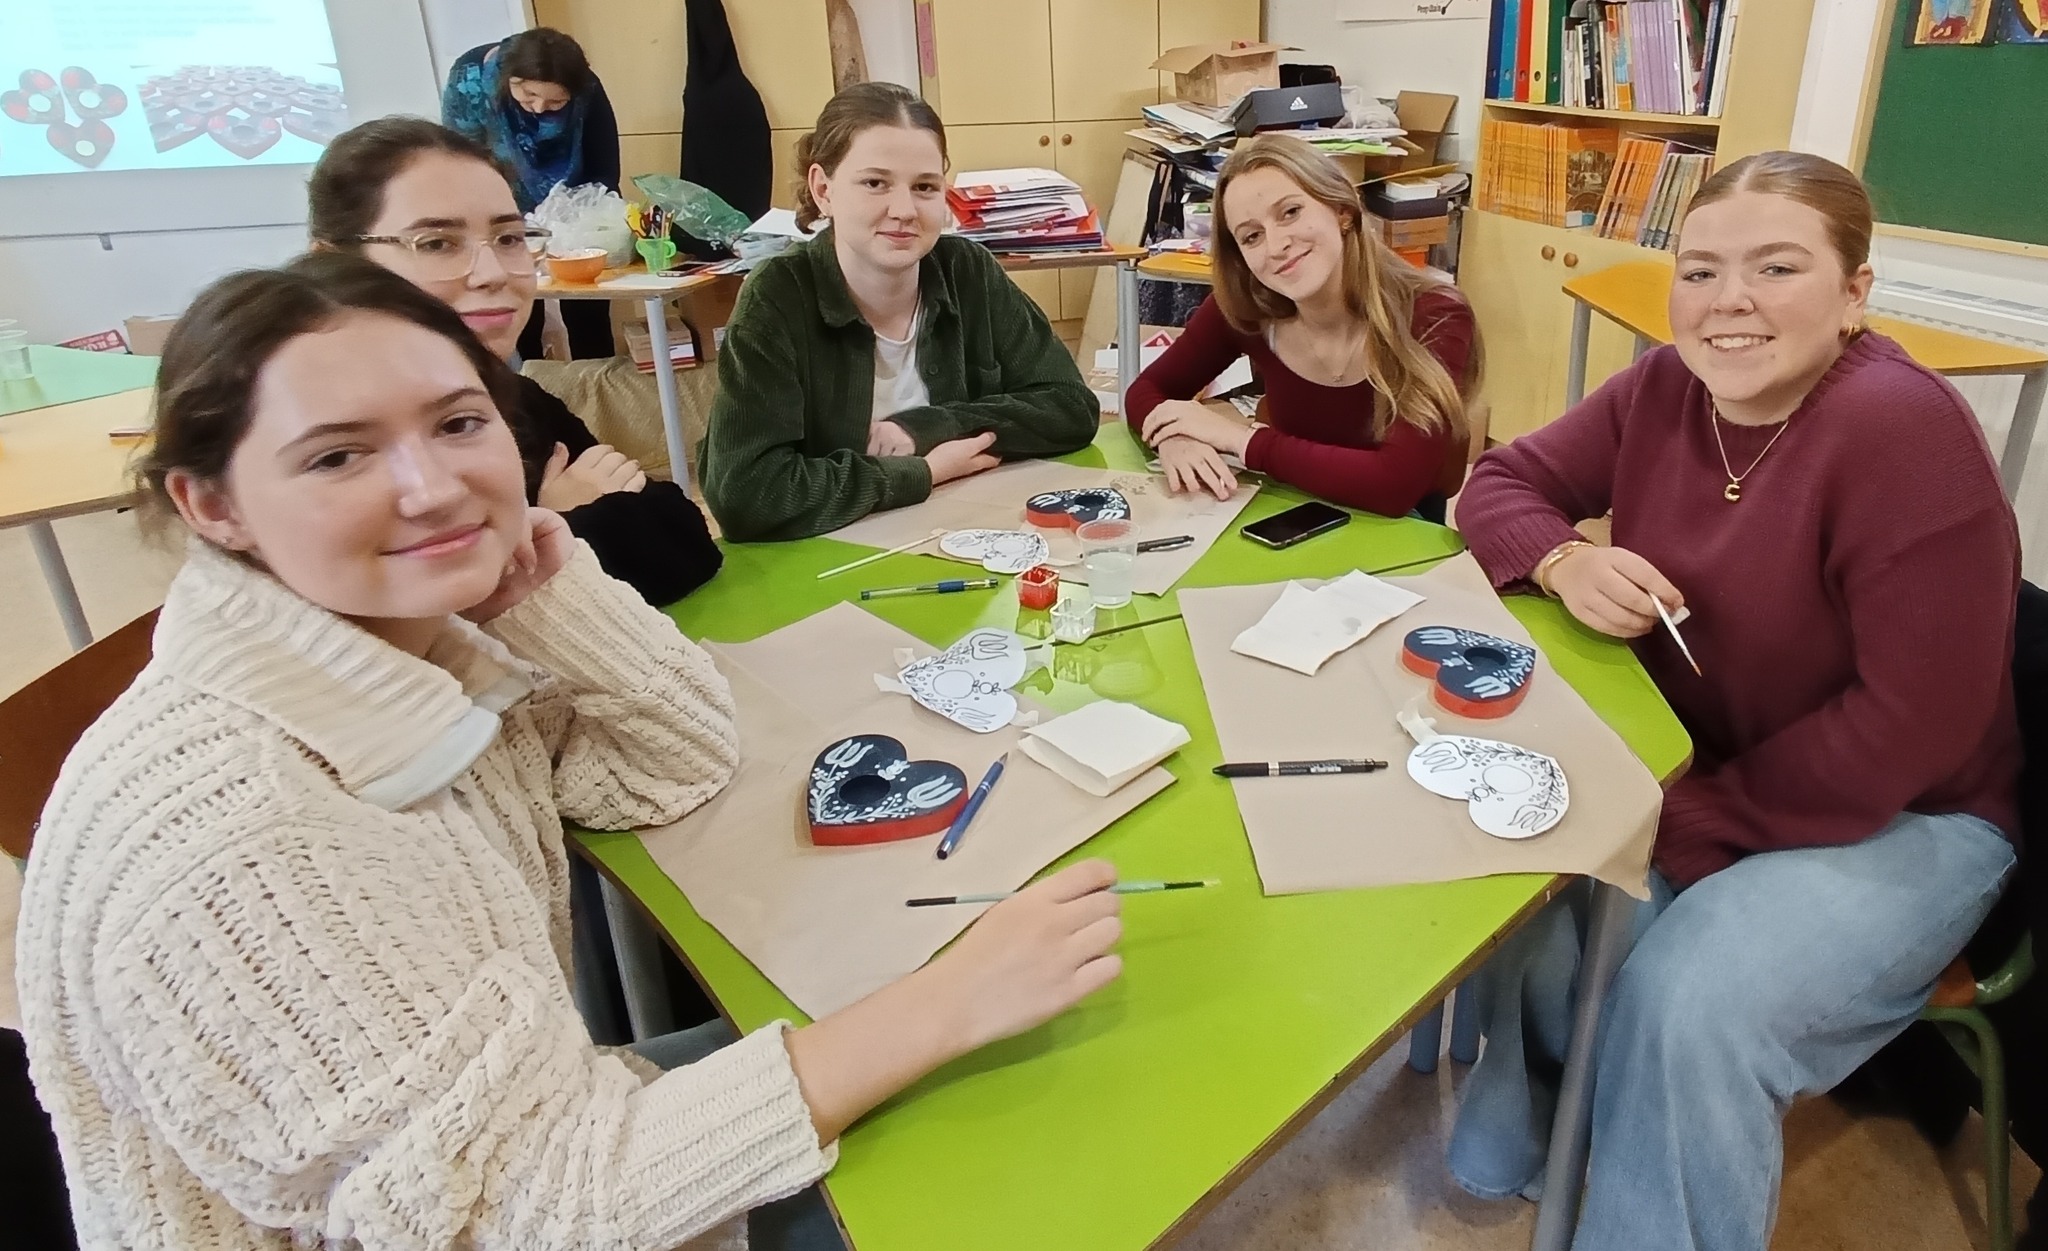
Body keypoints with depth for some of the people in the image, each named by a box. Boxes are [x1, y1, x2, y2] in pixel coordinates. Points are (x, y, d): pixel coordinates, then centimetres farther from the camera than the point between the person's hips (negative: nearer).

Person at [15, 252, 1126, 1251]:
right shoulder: (222, 833, -33)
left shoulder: (431, 631, -11)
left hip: (514, 1134, 6)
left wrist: (543, 568, -18)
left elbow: (680, 763, -3)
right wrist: (944, 1004, -34)